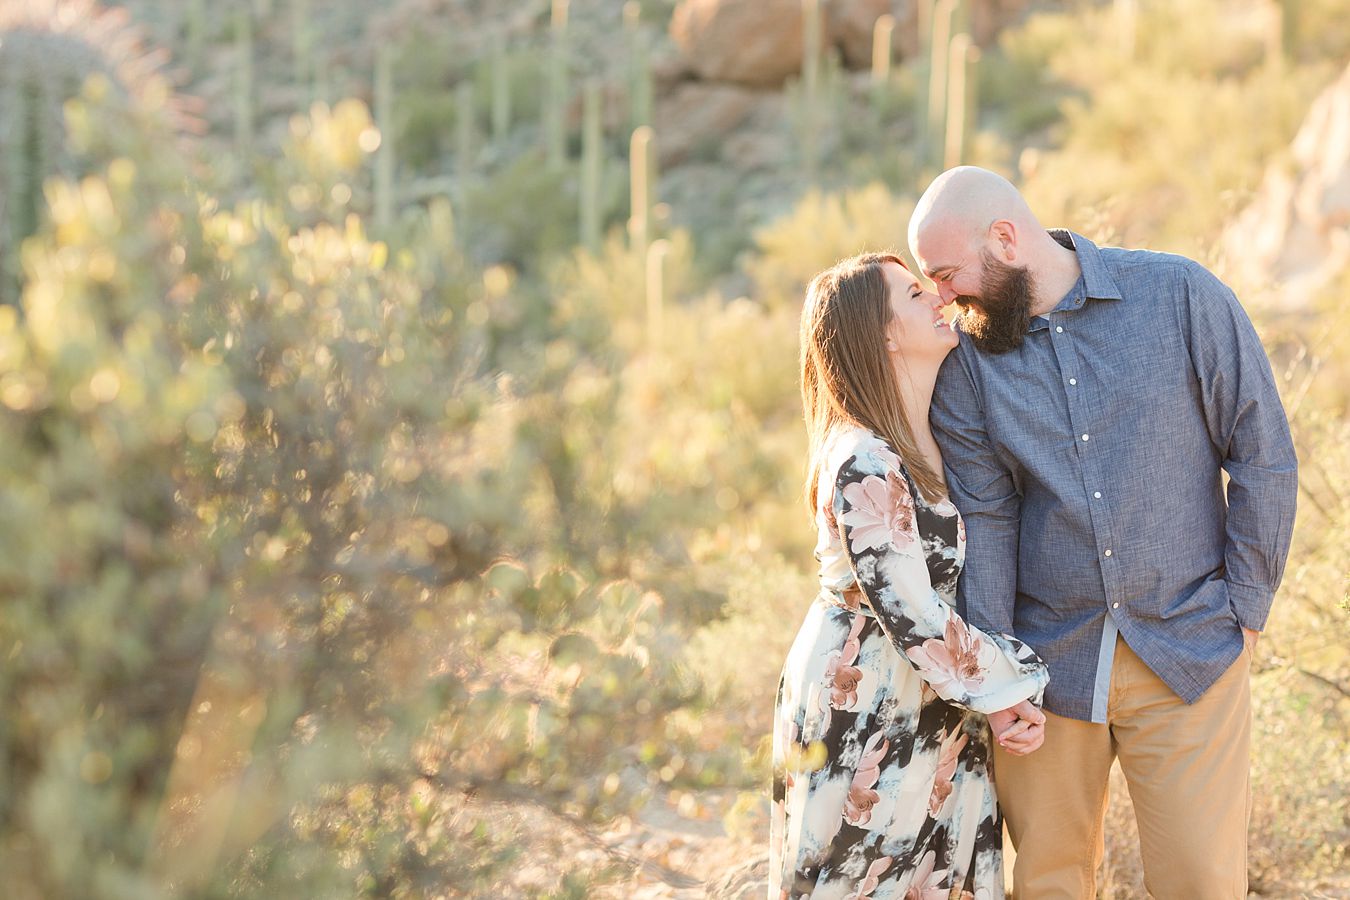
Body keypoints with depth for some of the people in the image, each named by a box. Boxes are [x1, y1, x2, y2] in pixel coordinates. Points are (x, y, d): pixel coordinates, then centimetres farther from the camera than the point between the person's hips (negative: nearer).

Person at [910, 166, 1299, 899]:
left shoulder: (1182, 297, -7)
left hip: (1188, 655, -2)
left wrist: (1245, 610, -2)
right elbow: (983, 517, -3)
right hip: (1047, 662, 2)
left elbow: (1264, 459, -2)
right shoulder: (966, 357, -2)